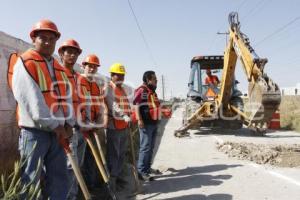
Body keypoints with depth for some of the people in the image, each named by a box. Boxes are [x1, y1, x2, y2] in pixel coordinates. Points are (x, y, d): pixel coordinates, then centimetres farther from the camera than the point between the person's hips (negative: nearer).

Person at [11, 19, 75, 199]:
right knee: (30, 180, 1)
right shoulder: (25, 63, -5)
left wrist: (68, 123, -3)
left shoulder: (59, 68, 17)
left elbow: (67, 97, 10)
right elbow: (32, 100, -15)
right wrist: (54, 125, -15)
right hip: (35, 131, -7)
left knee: (59, 177, 12)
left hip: (59, 131, 7)